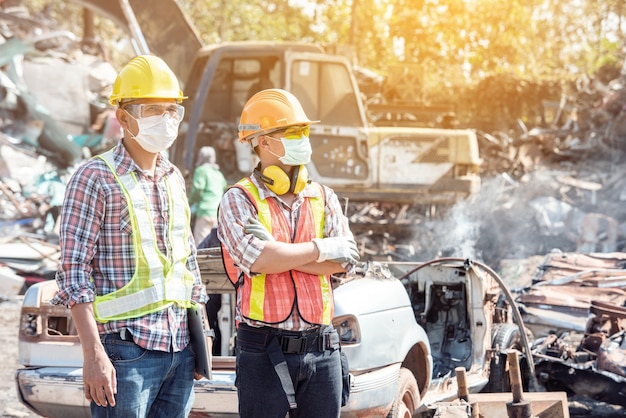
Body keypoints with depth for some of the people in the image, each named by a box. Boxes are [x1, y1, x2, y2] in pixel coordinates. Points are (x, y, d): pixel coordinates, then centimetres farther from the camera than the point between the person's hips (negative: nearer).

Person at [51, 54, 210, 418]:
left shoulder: (174, 179, 14)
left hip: (180, 349, 6)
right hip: (126, 351, -6)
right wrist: (94, 355, -18)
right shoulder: (96, 178, -7)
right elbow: (74, 274, -12)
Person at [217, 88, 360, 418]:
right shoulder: (239, 199, -2)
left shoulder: (323, 198, 11)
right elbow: (257, 258, -19)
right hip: (264, 350, -4)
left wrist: (277, 252, -13)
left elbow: (344, 261, -3)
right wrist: (322, 248, -7)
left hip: (321, 351, 4)